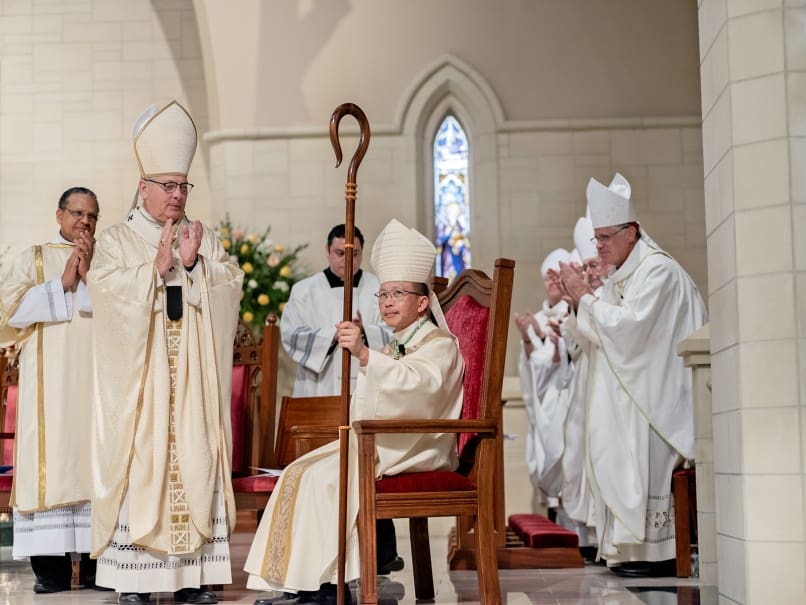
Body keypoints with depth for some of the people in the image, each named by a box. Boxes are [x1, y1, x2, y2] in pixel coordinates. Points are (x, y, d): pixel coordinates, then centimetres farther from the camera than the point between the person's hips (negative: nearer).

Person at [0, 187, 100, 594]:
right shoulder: (34, 259, 11)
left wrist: (90, 276, -8)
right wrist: (62, 284, -7)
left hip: (98, 382, 2)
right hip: (50, 384, -2)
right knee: (51, 463, -8)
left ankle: (97, 560, 1)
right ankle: (51, 566, -6)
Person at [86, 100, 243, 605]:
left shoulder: (205, 238, 13)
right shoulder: (117, 240, 5)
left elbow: (232, 285, 1)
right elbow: (111, 293, -10)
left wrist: (195, 265, -13)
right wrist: (157, 268, -17)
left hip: (194, 379, 3)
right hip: (140, 377, -3)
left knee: (195, 463, 0)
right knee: (139, 462, -5)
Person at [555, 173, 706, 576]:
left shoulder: (658, 270, -11)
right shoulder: (619, 276, 16)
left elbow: (629, 326, -21)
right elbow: (598, 332, 15)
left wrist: (586, 296, -13)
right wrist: (576, 300, 1)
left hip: (652, 395, -9)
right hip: (622, 395, 9)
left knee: (644, 464, -10)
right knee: (622, 462, 5)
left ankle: (658, 553, -5)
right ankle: (632, 550, 8)